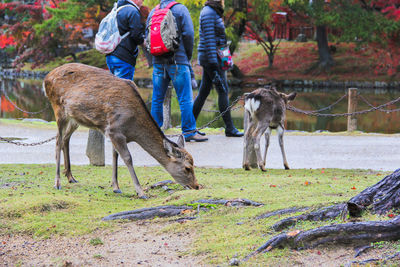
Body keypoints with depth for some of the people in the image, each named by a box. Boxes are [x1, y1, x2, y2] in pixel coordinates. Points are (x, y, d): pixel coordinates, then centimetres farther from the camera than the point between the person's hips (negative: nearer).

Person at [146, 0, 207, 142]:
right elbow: (188, 34, -9)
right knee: (185, 98, -2)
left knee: (157, 98, 9)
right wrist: (188, 55, 2)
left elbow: (147, 36, 10)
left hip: (158, 61, 5)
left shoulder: (153, 12, 10)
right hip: (178, 60, -5)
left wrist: (154, 56, 15)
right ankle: (189, 131, -4)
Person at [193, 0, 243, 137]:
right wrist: (213, 63, -23)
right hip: (210, 57, -10)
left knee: (204, 91, 10)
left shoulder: (214, 12, 17)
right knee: (223, 90, -7)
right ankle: (229, 128, -3)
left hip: (214, 57, 10)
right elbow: (209, 38, -19)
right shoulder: (208, 13, -14)